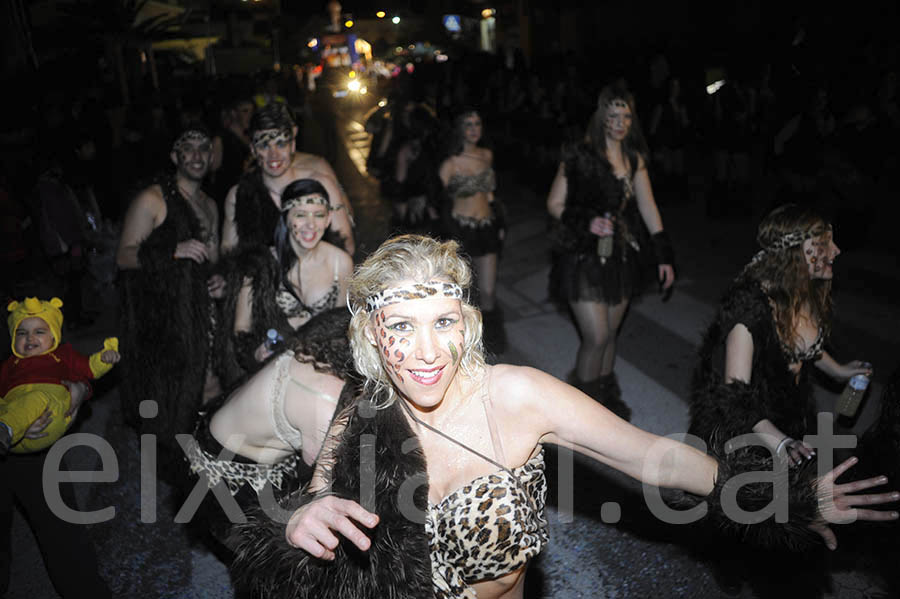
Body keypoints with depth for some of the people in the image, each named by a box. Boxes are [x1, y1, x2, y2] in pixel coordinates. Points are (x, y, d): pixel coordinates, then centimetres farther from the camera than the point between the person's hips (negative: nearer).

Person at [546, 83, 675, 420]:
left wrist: (663, 254, 4)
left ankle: (606, 398, 34)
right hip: (584, 258, -5)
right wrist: (586, 222, -21)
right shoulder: (579, 156, -9)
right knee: (596, 338, -5)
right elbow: (554, 204, -5)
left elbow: (648, 206, 9)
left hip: (622, 257, 5)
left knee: (610, 333, 15)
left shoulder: (634, 159, 7)